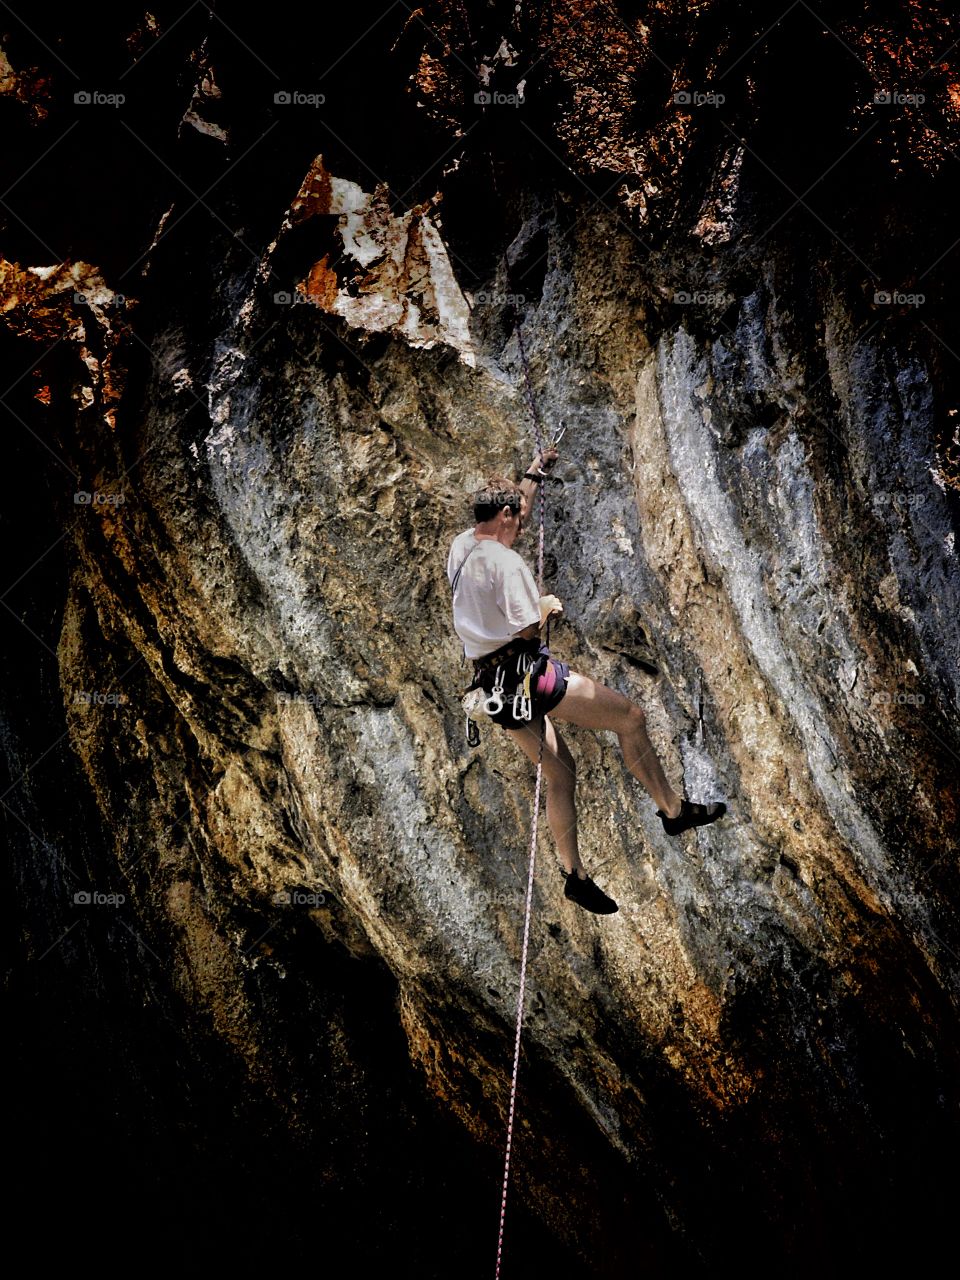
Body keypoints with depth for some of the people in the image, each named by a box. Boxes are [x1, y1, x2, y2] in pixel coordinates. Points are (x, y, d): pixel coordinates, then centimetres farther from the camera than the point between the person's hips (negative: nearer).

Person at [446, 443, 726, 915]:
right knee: (631, 716, 3)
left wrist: (534, 476, 38)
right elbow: (527, 629, -19)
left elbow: (508, 510, 30)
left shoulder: (461, 548, 9)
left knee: (560, 771, 18)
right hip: (526, 674, -9)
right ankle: (673, 809, 12)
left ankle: (574, 874, 19)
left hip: (495, 687, 9)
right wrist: (547, 606, 0)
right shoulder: (504, 561, -17)